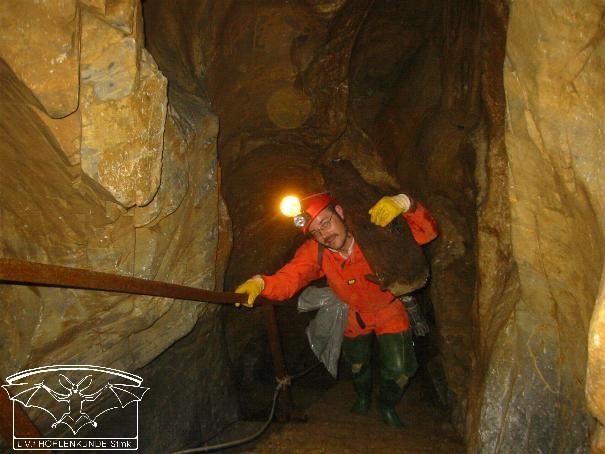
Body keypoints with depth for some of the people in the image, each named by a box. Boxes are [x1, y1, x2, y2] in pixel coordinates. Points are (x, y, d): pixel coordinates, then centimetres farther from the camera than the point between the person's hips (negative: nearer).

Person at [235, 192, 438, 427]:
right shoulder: (314, 251, -28)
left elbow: (428, 232, -36)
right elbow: (287, 280, -37)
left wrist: (405, 203, -54)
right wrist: (259, 283, -58)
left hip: (389, 310, -2)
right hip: (354, 315, 3)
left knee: (398, 371, -3)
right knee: (357, 364, 24)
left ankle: (387, 405, 34)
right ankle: (363, 397, 61)